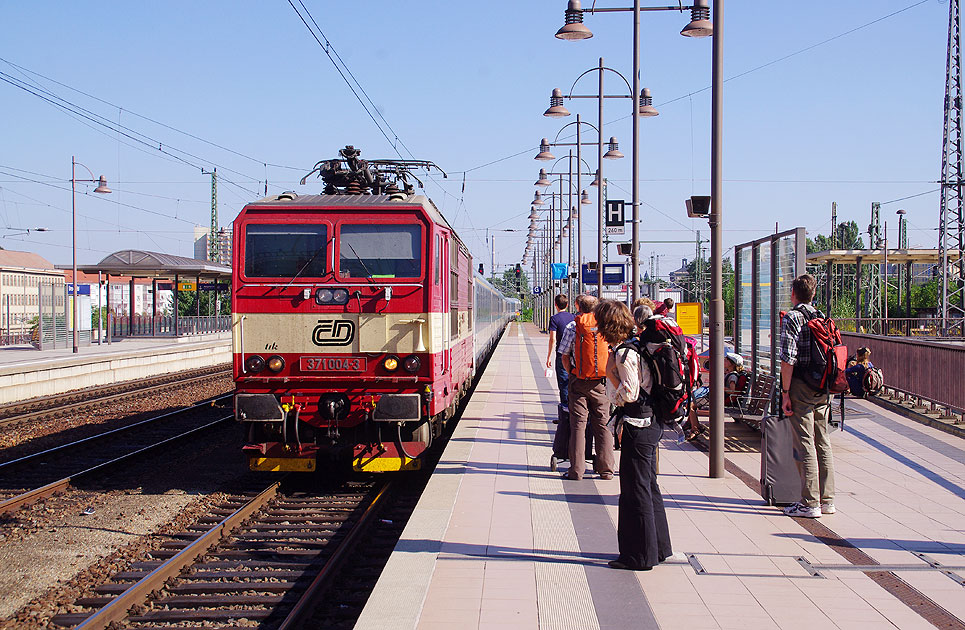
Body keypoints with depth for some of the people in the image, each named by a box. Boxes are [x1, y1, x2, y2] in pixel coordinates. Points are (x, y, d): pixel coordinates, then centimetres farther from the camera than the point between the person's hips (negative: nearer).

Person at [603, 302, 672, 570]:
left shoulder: (624, 354, -17)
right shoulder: (639, 346, 11)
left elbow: (628, 395, -20)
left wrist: (611, 374, -9)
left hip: (637, 424, -10)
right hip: (652, 421, 10)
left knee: (635, 488, -2)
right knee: (648, 484, 17)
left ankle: (639, 555, 4)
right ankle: (658, 548, 26)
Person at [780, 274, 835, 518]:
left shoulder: (792, 318, -9)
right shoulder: (822, 318, 11)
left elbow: (788, 359, -16)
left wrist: (785, 392, -12)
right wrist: (826, 386, 19)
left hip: (801, 387, -7)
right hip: (822, 388, 7)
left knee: (805, 444, -4)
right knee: (823, 443, 12)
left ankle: (810, 503, -4)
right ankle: (826, 499, 17)